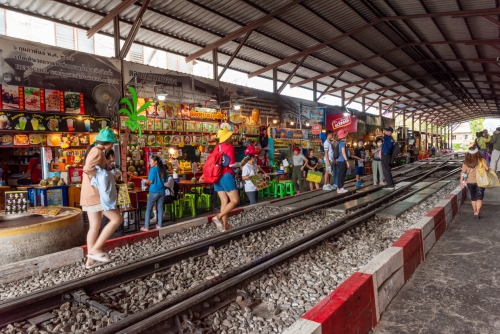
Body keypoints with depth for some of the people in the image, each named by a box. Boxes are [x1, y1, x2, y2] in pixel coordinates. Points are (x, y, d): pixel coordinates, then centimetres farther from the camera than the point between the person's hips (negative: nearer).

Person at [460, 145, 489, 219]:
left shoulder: (466, 162, -9)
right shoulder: (481, 160, -13)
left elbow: (463, 173, -4)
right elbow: (487, 169, -19)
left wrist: (461, 181, 6)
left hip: (470, 182, 2)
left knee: (473, 198, 16)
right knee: (479, 197, 7)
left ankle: (475, 212, 25)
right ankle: (477, 213, -6)